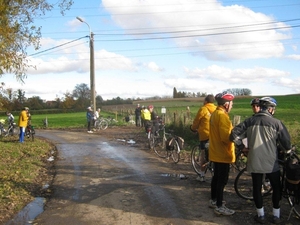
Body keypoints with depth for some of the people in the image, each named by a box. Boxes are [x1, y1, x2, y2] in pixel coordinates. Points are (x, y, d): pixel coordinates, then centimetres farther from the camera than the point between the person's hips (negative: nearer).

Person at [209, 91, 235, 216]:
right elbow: (226, 137, -26)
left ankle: (213, 200, 32)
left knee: (216, 177, 20)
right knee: (222, 180, -1)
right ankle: (219, 206, 7)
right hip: (223, 154, -10)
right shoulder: (222, 116, -21)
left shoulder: (215, 113, 10)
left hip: (216, 152, 10)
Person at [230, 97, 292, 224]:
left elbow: (233, 135, -6)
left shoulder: (249, 121, -2)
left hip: (254, 163, 2)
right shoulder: (276, 123, -9)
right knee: (276, 188, 18)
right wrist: (282, 148, 14)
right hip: (271, 163, -1)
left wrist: (241, 146, 8)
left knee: (256, 188, 16)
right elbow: (287, 145, -8)